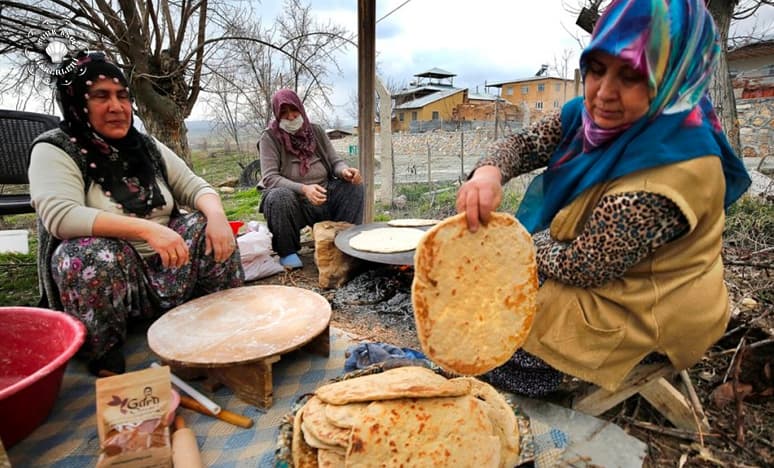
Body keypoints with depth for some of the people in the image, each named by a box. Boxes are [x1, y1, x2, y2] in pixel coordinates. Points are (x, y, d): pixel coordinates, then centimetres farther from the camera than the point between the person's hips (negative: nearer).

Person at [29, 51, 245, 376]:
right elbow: (60, 216, -24)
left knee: (211, 228, -15)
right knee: (94, 255, -36)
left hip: (164, 268, 5)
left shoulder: (148, 147, 8)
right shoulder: (54, 151, -7)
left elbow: (194, 186, 1)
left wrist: (215, 213, -22)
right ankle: (102, 356, -12)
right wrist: (145, 228, -37)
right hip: (104, 274, -4)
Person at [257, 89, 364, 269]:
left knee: (354, 186, -15)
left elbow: (334, 161, 4)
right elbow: (270, 178, -18)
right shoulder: (270, 137, -8)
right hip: (293, 201, -4)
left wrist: (344, 171, -22)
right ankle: (287, 252, -13)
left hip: (324, 197, 4)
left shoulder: (316, 130, 5)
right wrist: (304, 189, -35)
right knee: (280, 196, -36)